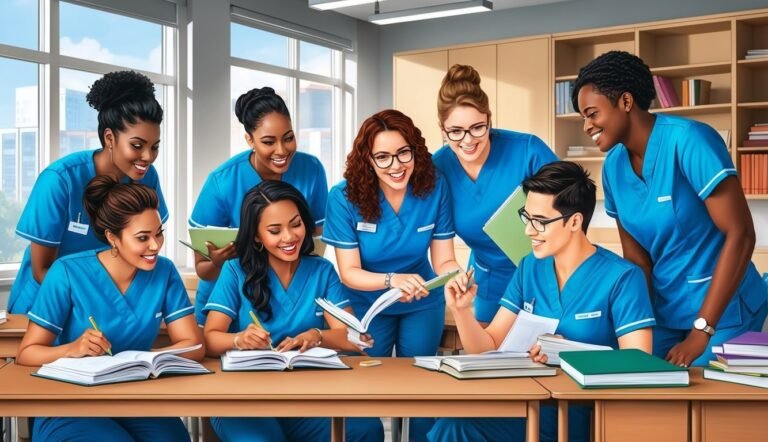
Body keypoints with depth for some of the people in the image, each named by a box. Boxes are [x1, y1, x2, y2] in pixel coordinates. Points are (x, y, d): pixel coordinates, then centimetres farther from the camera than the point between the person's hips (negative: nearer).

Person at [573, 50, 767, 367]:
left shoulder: (688, 140, -19)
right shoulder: (613, 167, 0)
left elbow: (740, 235, -21)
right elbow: (636, 258, 5)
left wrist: (701, 331, -22)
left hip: (722, 312, -6)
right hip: (666, 312, 6)